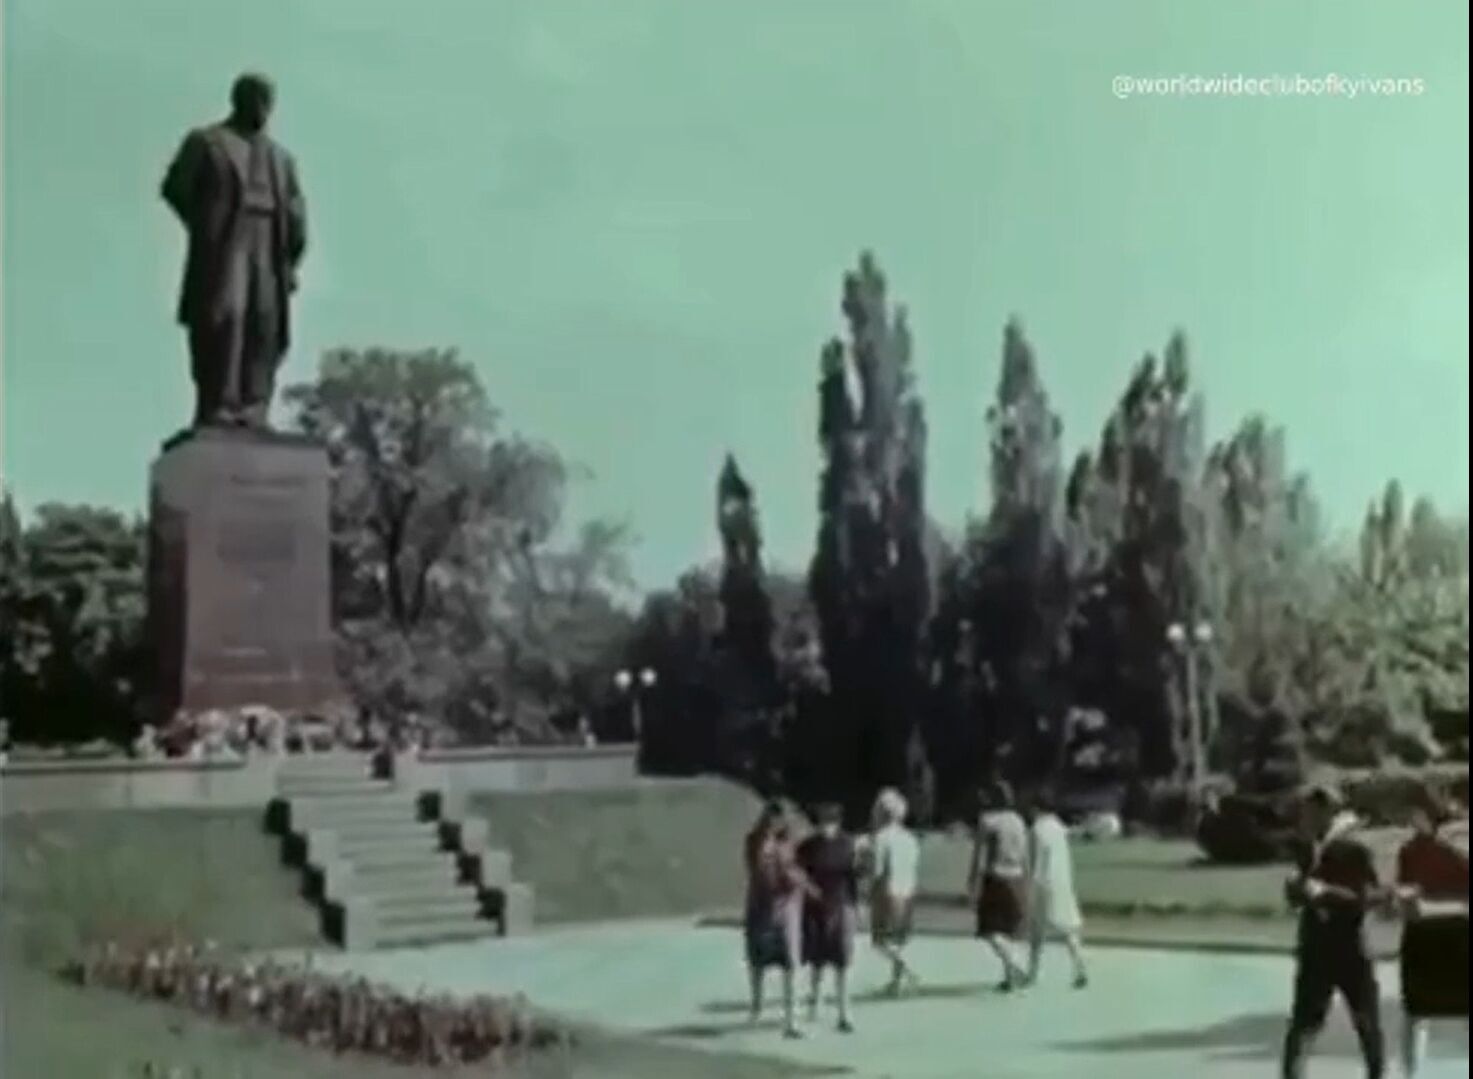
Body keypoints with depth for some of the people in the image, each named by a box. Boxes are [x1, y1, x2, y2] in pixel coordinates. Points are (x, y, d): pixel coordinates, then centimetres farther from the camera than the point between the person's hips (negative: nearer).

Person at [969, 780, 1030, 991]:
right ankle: (1009, 977, 14)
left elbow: (980, 855, -14)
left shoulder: (986, 821, -10)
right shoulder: (1018, 821, 7)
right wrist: (1025, 886, 15)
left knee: (991, 931, -4)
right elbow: (1024, 857, 9)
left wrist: (974, 885, -12)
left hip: (993, 880, -6)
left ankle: (1013, 968, -23)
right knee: (1006, 929, 15)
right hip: (1015, 880, 6)